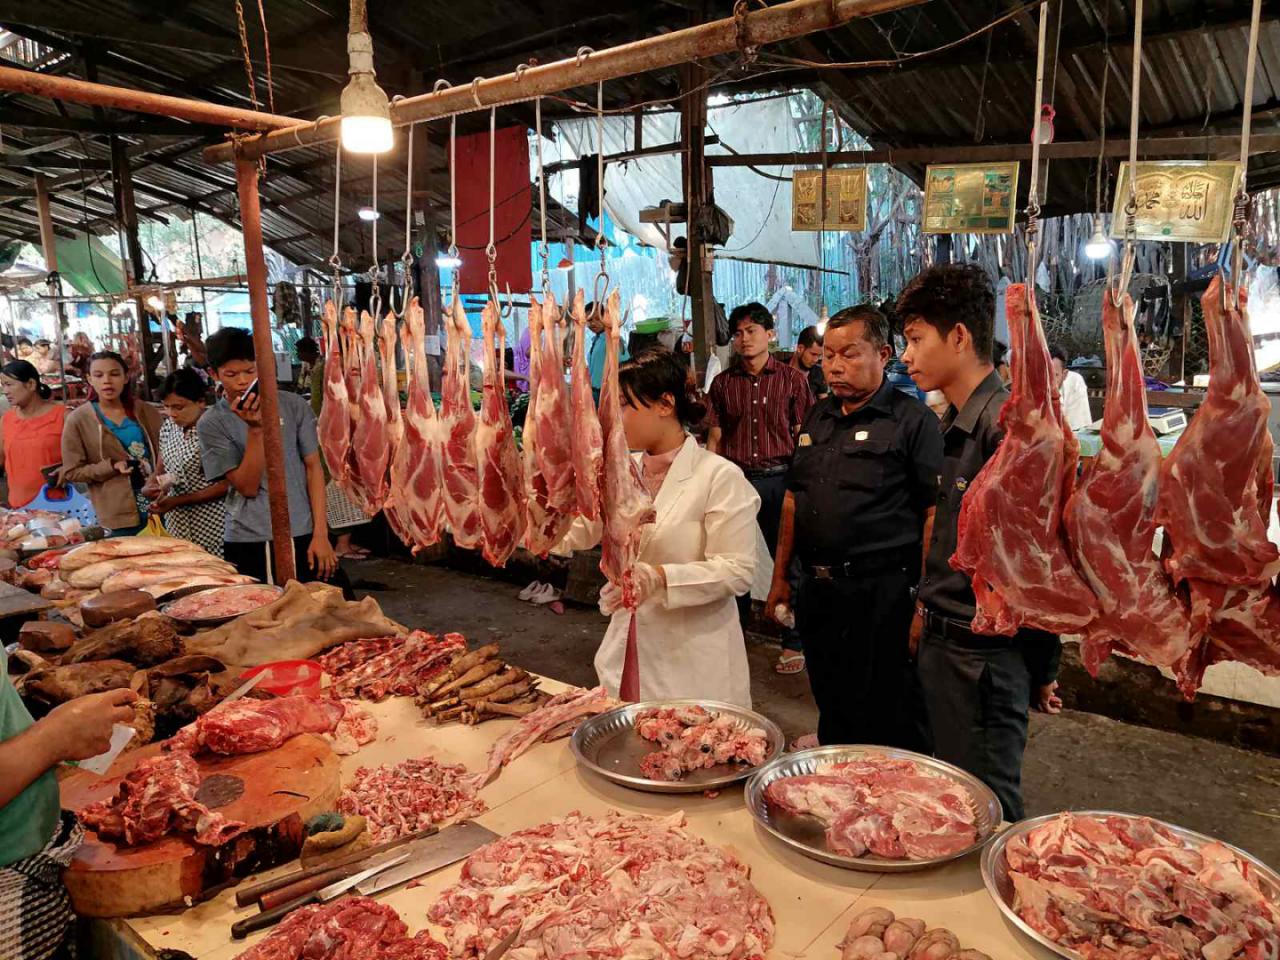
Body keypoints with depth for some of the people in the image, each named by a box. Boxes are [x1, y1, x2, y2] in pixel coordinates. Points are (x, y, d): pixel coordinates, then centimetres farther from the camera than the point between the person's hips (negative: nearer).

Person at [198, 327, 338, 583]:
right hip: (248, 543, -1)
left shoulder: (293, 406, 1)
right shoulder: (211, 423, -2)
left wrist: (320, 533, -3)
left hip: (303, 536, 1)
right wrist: (255, 430, -20)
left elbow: (313, 467, 3)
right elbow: (248, 487, -8)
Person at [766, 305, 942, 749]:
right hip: (818, 591, 6)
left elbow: (936, 514, -13)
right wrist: (780, 575, 16)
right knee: (833, 717, 19)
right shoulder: (818, 418, 13)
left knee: (891, 727, 4)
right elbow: (794, 500, 18)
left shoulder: (913, 421, -8)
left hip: (883, 593, -6)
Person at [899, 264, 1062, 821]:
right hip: (944, 644, 9)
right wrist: (930, 611, 12)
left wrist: (1040, 669, -12)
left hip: (983, 655, -9)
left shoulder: (1006, 427, -20)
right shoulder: (957, 426, 10)